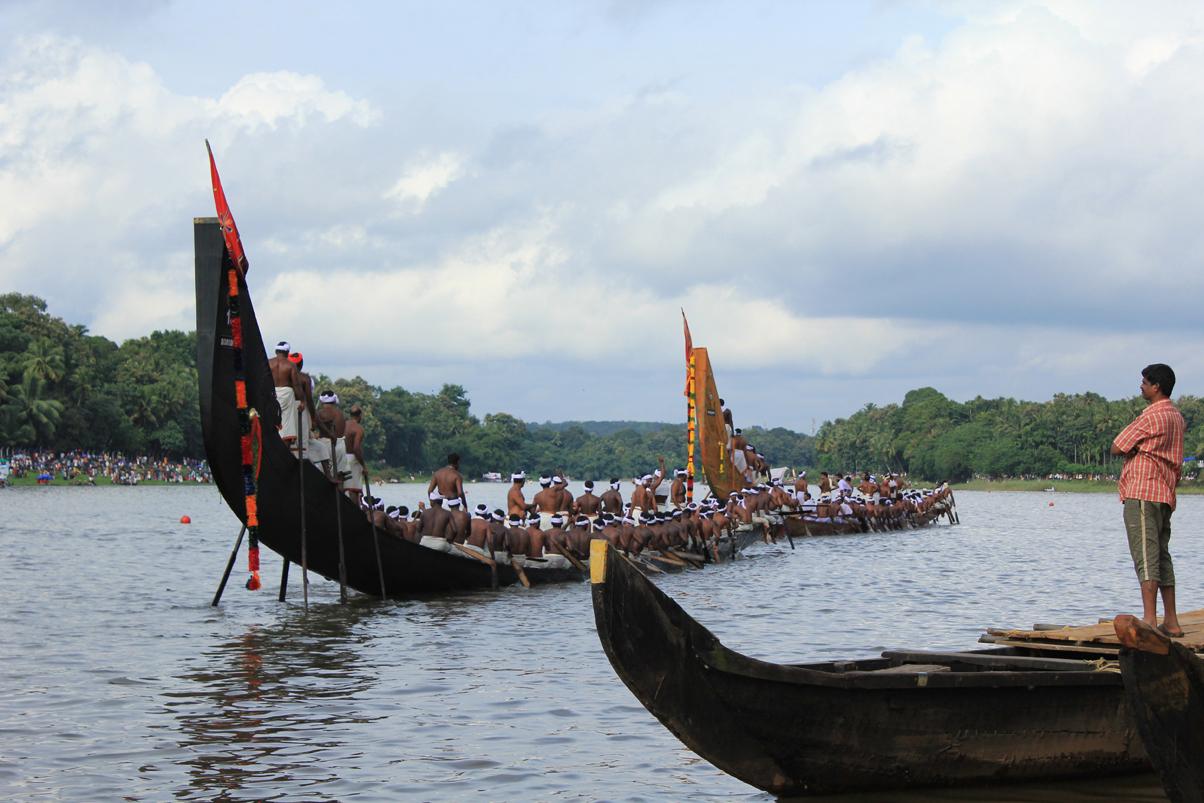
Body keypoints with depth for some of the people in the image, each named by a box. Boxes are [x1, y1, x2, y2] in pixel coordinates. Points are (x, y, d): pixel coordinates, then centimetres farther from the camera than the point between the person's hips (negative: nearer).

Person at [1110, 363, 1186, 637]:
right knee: (1162, 556, 11)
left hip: (1142, 493, -9)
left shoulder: (1152, 417, -13)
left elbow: (1116, 448, -9)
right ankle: (1171, 622, 12)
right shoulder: (1176, 417, 17)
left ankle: (1149, 620, -20)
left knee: (1146, 556, -13)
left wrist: (1132, 448, 7)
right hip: (1165, 495, 9)